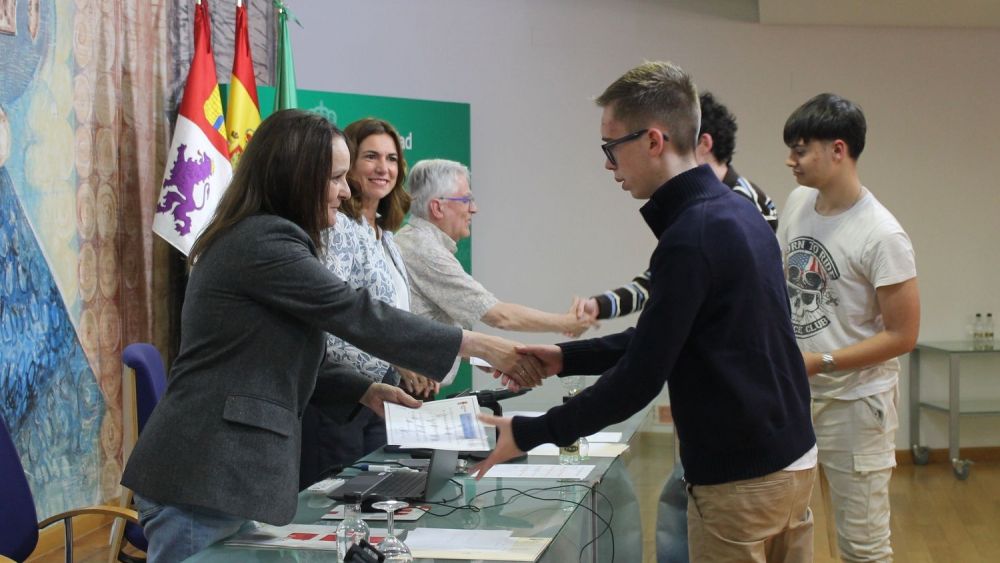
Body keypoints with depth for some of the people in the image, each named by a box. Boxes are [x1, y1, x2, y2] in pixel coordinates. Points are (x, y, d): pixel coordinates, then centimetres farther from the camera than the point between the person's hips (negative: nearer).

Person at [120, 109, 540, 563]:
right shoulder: (262, 242, -15)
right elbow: (355, 315, -18)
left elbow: (290, 356, 19)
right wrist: (477, 345, -13)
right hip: (203, 480, -10)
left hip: (222, 475, 10)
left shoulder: (262, 238, 17)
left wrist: (365, 391, 7)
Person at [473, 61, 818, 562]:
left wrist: (527, 434, -9)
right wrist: (566, 358, 15)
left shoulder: (690, 236, -21)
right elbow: (664, 340, 16)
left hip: (741, 478, -9)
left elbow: (640, 380, -19)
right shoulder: (734, 210, 8)